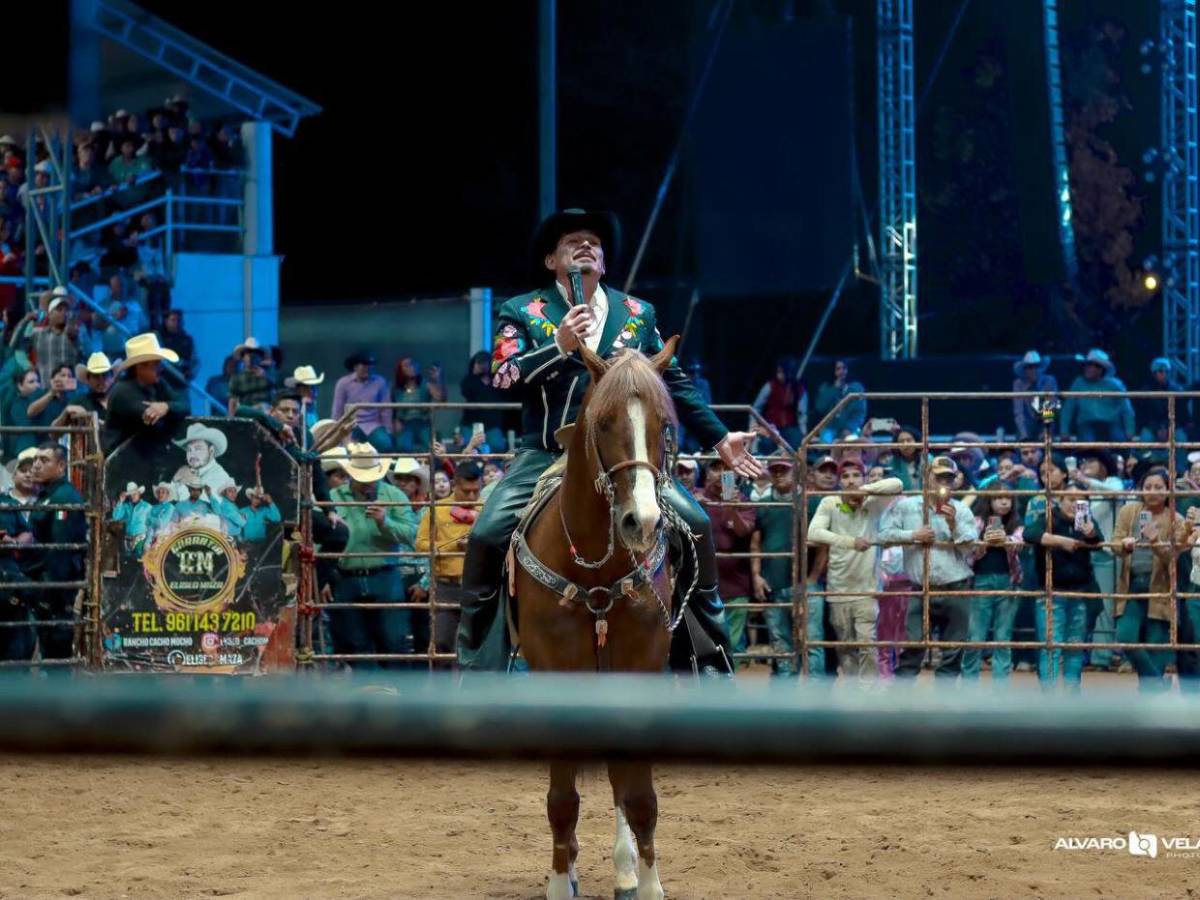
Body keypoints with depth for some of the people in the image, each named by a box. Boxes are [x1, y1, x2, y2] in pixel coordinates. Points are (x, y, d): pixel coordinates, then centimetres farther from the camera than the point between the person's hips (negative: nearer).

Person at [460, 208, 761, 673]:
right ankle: (474, 661, -11)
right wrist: (560, 347, -19)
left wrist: (720, 438, 17)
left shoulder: (639, 315, 14)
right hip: (545, 457, -2)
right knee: (487, 536, -23)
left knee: (696, 526, -15)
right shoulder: (522, 313, 6)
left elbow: (675, 384, 20)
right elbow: (504, 379, -7)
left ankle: (708, 653, 1)